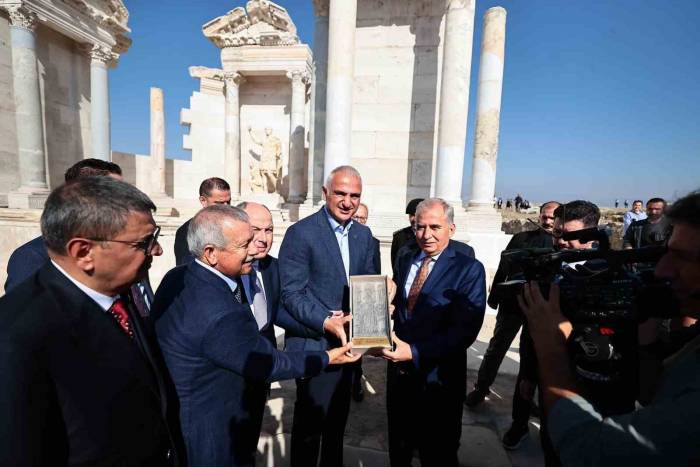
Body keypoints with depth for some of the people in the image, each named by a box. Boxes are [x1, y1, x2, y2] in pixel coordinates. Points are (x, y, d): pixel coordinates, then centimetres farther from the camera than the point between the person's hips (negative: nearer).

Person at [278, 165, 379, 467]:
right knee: (309, 423, 14)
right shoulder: (301, 233, -16)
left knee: (338, 419, 26)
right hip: (315, 344, -6)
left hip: (349, 340, 6)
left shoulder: (364, 235, 4)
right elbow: (291, 293, -18)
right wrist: (326, 321, -30)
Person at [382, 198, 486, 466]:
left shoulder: (469, 269, -14)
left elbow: (465, 330, -21)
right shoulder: (404, 260, 4)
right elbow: (395, 306, 8)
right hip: (398, 372, 5)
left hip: (438, 379, -4)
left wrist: (414, 352, -27)